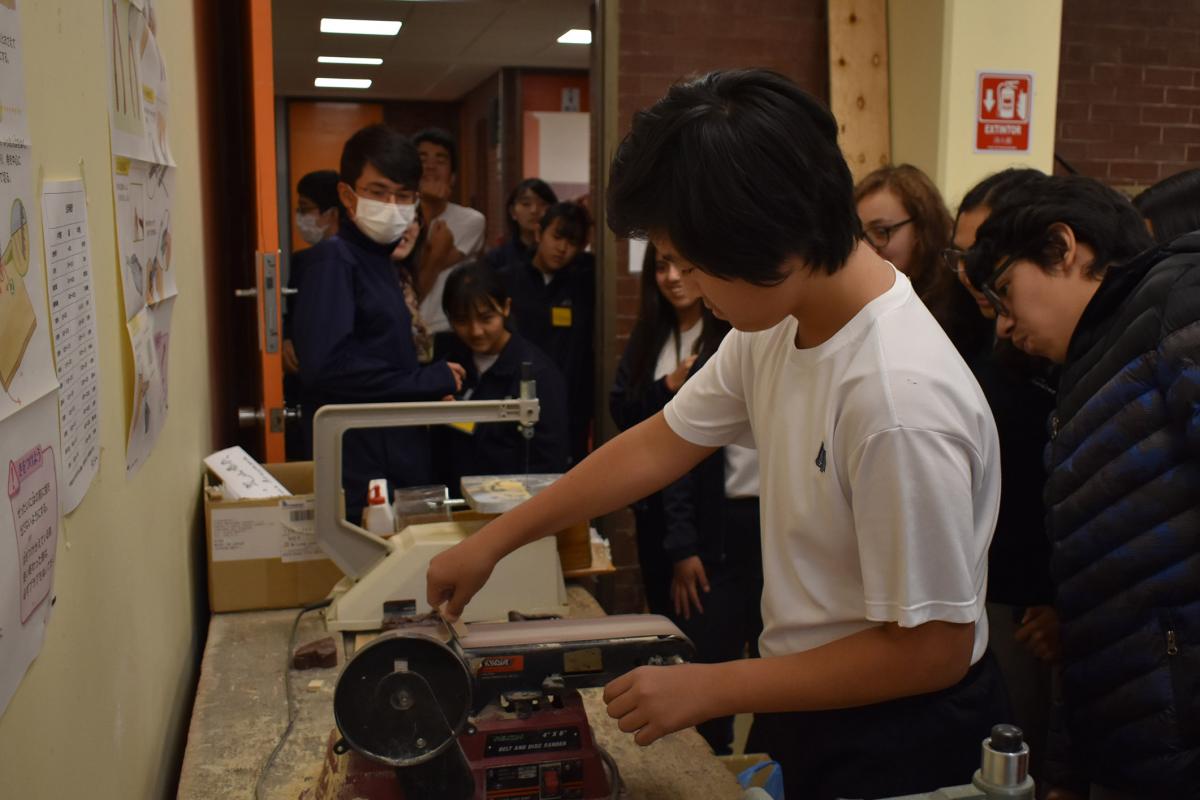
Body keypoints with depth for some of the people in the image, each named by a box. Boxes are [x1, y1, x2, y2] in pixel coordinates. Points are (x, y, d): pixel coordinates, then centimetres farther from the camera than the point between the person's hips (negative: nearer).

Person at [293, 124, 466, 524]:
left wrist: (430, 394, 3)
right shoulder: (335, 258, -11)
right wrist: (428, 381, -16)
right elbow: (325, 364, -24)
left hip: (402, 460, 9)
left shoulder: (380, 260, 15)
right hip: (359, 467, -8)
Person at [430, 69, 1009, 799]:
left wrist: (710, 690, -18)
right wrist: (492, 541, 6)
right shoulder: (777, 322, -8)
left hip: (893, 738, -6)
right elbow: (659, 445, 3)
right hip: (806, 699, 7)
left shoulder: (899, 400, -32)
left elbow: (931, 650, -24)